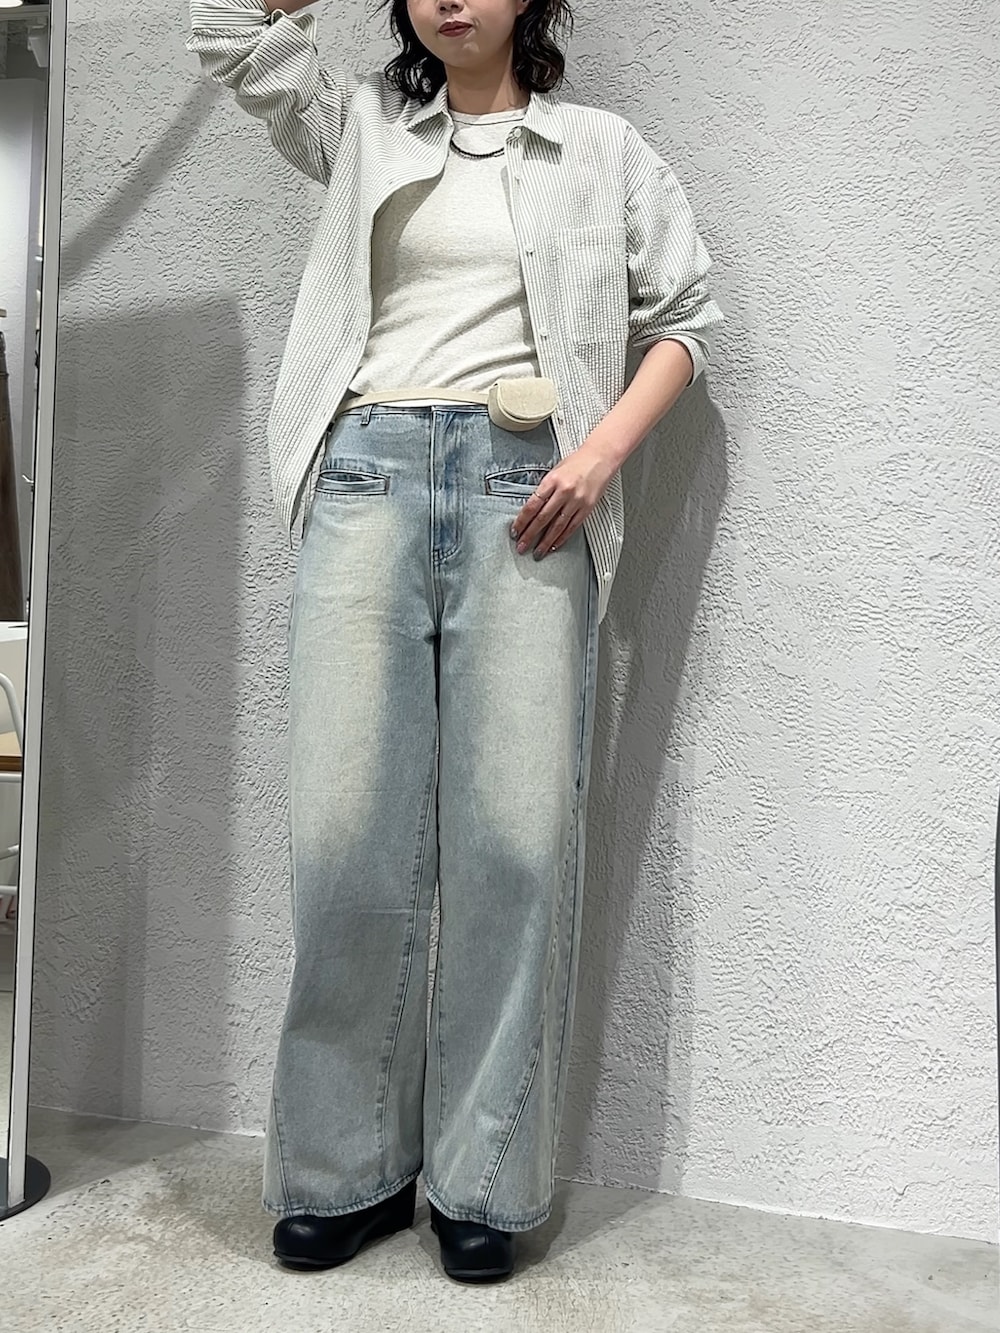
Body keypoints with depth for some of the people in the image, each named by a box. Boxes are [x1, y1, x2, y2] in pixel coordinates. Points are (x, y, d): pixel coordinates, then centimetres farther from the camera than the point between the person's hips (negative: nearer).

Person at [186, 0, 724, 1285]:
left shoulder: (602, 148, 20)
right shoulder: (359, 129, 25)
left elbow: (683, 314, 14)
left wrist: (602, 450, -1)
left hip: (522, 488, -1)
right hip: (368, 470, 2)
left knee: (517, 833, -8)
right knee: (347, 828, -6)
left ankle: (484, 1182, 5)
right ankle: (345, 1168, 7)